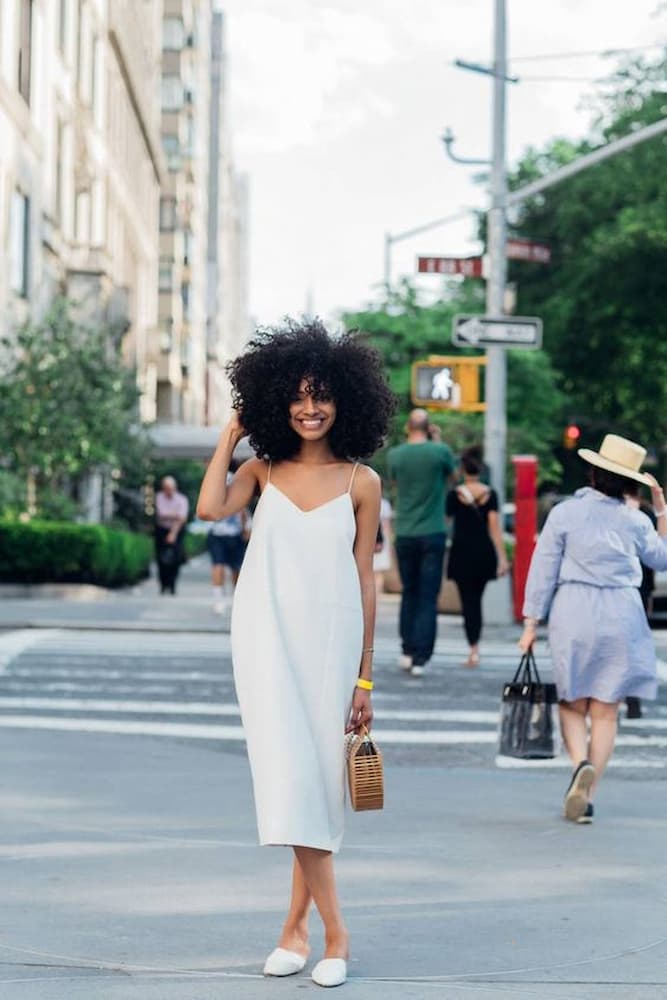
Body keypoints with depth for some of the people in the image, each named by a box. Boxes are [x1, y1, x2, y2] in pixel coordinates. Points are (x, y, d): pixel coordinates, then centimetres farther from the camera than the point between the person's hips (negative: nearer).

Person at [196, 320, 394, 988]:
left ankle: (296, 926, 13)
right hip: (268, 637, 0)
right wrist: (231, 435, -2)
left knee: (319, 776, 2)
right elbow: (210, 508, -14)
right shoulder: (263, 471, 6)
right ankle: (333, 931, -5)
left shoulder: (361, 482, 3)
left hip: (330, 639, 0)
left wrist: (364, 677, 4)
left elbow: (364, 580, 5)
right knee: (291, 771, -9)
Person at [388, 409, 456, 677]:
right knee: (428, 597, -1)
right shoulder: (440, 451, -8)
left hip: (404, 534, 2)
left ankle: (408, 651, 18)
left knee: (409, 593, 17)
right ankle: (420, 657, -6)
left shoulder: (395, 454, -2)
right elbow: (451, 474, 12)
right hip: (433, 534, -2)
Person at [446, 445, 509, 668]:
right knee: (476, 599, 15)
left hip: (462, 553, -3)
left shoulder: (454, 494, -6)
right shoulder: (490, 494, 0)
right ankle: (475, 646, 18)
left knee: (468, 601, -2)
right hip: (484, 553, 3)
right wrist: (502, 557, -2)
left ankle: (474, 649, -14)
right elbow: (495, 527, -3)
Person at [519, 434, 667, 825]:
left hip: (572, 614, -1)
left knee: (573, 703, 13)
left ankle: (581, 764, -15)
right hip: (622, 615, 1)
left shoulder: (564, 513, -2)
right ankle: (588, 796, 2)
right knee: (606, 712, 6)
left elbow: (543, 571, 0)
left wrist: (532, 622, 5)